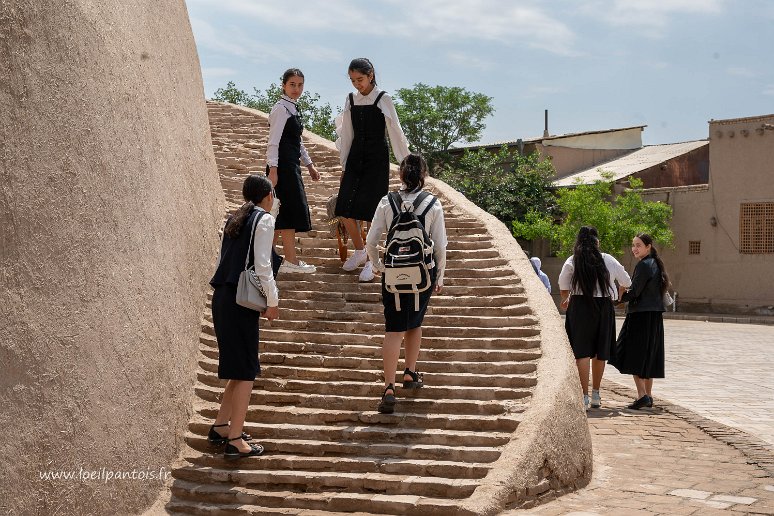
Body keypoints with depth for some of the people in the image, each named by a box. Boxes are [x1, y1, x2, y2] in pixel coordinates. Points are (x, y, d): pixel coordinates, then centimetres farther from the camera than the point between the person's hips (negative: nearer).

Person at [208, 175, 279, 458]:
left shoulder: (235, 219, 17)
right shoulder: (265, 220, -5)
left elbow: (223, 259, 16)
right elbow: (262, 265, -12)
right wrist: (272, 302, -3)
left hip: (222, 297, 8)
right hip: (241, 301, -8)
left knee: (240, 368, 18)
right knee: (245, 371, -1)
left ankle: (220, 426, 25)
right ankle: (235, 440, 0)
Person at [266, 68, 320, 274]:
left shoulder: (293, 108, 17)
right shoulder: (281, 108, -11)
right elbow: (273, 141, -16)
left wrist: (309, 165, 25)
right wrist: (272, 169, -22)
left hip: (292, 165, 9)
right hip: (283, 166, -9)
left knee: (285, 211, 11)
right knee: (291, 209, -8)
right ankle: (291, 261, -4)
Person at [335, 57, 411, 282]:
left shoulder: (383, 99, -6)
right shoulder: (351, 100, 8)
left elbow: (395, 131, -6)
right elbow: (347, 134, 13)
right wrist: (343, 165, 14)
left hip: (377, 158, -5)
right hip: (355, 157, 5)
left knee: (370, 210, -7)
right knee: (345, 209, -1)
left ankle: (370, 262, 7)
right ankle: (359, 251, 22)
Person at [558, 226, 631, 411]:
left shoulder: (572, 262, 0)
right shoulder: (608, 260, 5)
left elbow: (563, 287, 2)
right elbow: (626, 282, 17)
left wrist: (566, 300, 23)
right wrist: (618, 296, 36)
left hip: (580, 306, -2)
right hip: (604, 308, 2)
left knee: (582, 353, -2)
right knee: (600, 352, 14)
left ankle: (584, 396, -9)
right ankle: (596, 395, 24)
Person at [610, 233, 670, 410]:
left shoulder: (643, 265, -14)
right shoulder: (655, 264, 15)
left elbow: (634, 292, -18)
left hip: (641, 316, -9)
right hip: (655, 316, 9)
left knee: (635, 355, -5)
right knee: (649, 356, 12)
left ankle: (642, 395, -10)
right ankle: (648, 395, 16)